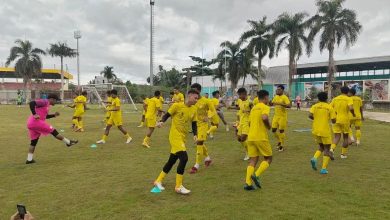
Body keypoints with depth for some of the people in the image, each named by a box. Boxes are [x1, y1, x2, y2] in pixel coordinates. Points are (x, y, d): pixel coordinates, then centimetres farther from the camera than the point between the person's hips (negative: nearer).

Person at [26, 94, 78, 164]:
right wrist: (34, 114, -24)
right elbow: (32, 103, -20)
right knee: (53, 131, 0)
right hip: (36, 122, -10)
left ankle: (29, 159, 17)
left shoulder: (46, 105, 22)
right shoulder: (45, 102, -7)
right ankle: (68, 142, 9)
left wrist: (54, 115, 21)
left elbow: (45, 116, 32)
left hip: (30, 124, 10)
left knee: (33, 142, 13)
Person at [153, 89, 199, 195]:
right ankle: (178, 186, -4)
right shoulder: (177, 105, -10)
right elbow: (167, 115, -3)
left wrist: (195, 135, -5)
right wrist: (161, 122, -23)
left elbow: (194, 124, 11)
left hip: (183, 138, 7)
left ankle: (158, 180, 32)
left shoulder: (194, 110, 7)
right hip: (175, 136, -7)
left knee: (172, 160, 14)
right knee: (184, 158, -18)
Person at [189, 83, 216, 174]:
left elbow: (213, 111, -6)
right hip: (195, 124, 6)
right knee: (200, 143, 18)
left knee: (199, 143, -12)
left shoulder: (206, 101, -13)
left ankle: (196, 165, -6)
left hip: (203, 124, -6)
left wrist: (208, 117, -23)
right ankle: (207, 158, 41)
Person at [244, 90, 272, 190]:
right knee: (268, 158, 10)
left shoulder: (253, 108, 17)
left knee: (253, 160, 8)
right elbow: (264, 118, -25)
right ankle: (256, 175, -7)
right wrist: (269, 126, -6)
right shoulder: (265, 107, -5)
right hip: (261, 138, -6)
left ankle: (248, 183, -1)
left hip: (251, 137, 6)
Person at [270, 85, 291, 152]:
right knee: (274, 130, 7)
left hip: (282, 116, -6)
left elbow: (289, 106, -24)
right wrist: (271, 103, -3)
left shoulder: (285, 97, -14)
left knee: (281, 131, 1)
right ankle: (279, 141, 31)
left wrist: (280, 104, -34)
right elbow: (272, 104, 20)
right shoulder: (275, 97, 7)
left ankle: (282, 145, 16)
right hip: (276, 116, 6)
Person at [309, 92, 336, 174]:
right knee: (327, 149, 8)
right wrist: (329, 117, 15)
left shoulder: (314, 106, 4)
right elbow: (333, 121, -5)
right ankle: (324, 169, 2)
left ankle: (314, 158, -4)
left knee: (321, 147, 22)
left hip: (315, 130, 4)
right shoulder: (330, 107, -2)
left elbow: (310, 115, -11)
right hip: (325, 131, -3)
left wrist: (315, 118, 9)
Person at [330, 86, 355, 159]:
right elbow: (351, 108, -21)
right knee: (345, 137, 14)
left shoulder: (335, 99, 7)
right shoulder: (349, 99, -4)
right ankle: (343, 154, 19)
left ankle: (332, 149, -23)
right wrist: (353, 114, -2)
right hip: (345, 120, -2)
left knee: (337, 137, 3)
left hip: (336, 120, 3)